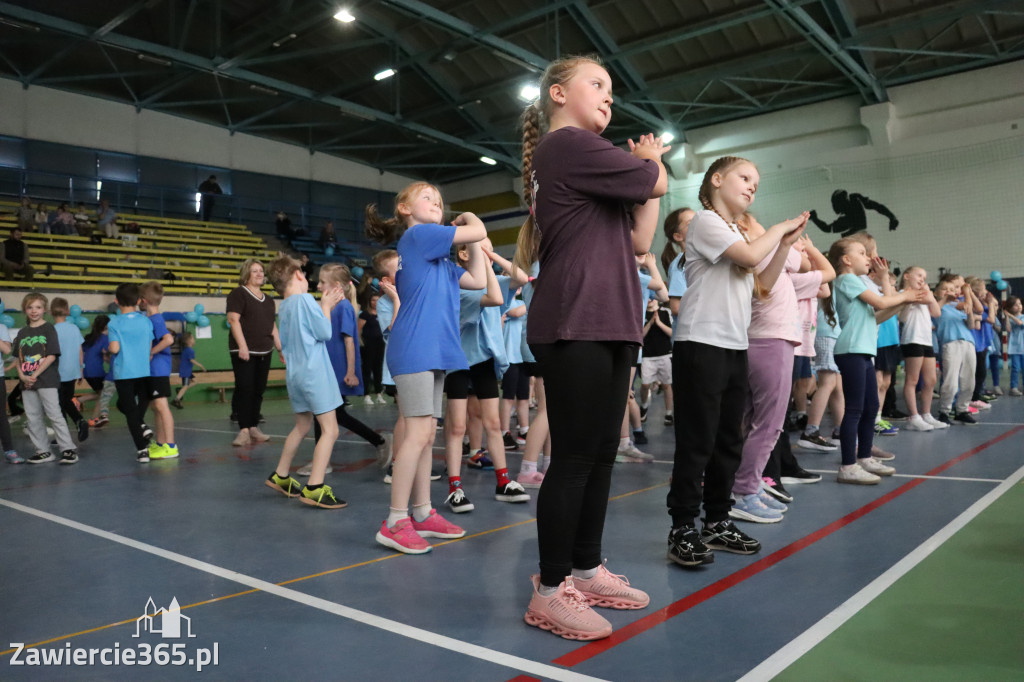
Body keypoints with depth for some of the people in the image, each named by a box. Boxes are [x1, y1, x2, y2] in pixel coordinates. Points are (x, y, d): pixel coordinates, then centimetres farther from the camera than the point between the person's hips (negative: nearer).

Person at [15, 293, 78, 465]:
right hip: (27, 383, 6)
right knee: (33, 418, 7)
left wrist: (35, 375, -12)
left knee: (54, 415, -8)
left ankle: (68, 449, -3)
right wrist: (22, 376, -5)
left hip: (47, 380, -6)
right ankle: (43, 451, 16)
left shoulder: (48, 329, -2)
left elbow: (52, 356, -9)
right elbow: (18, 358, 12)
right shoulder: (22, 332, 13)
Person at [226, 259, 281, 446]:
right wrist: (242, 346, -20)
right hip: (244, 351, -6)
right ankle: (244, 431, -9)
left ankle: (254, 428, 12)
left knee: (258, 390, 6)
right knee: (245, 389, -10)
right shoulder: (238, 294, -1)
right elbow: (234, 320, -11)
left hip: (264, 352, 6)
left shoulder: (268, 300, 19)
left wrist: (281, 348, 17)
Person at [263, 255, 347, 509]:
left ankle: (280, 476, 33)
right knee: (330, 429, -8)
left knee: (302, 425, 23)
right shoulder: (305, 300, -11)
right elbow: (325, 332, -13)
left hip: (295, 373, 9)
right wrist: (326, 306, 1)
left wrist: (324, 306, 13)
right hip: (314, 372, -9)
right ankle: (314, 488, -14)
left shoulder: (284, 306, 13)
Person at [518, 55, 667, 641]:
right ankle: (550, 590, 4)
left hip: (608, 325, 10)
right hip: (575, 327, -10)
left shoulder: (578, 155, 24)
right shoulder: (569, 144, -7)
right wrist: (651, 163, 17)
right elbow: (658, 184, -5)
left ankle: (586, 569, 24)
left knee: (601, 454, 12)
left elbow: (639, 241, 17)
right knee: (575, 457, -6)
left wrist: (647, 165, 11)